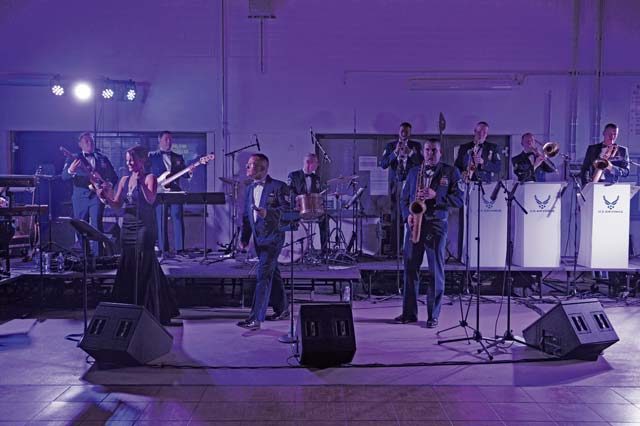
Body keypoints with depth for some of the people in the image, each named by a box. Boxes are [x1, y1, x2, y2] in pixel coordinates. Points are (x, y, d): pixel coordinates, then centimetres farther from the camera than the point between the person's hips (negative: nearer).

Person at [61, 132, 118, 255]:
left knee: (96, 226, -11)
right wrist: (70, 171, -28)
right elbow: (64, 177, -5)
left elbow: (114, 176, 15)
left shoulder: (103, 158, 14)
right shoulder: (74, 159, 8)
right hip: (80, 197, 0)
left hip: (97, 195, 0)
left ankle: (96, 256, -9)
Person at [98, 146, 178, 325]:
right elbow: (117, 204, 12)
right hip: (127, 226, 6)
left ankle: (149, 310, 0)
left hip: (144, 227, -6)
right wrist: (105, 196, -5)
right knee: (128, 268, 10)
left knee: (143, 268, -7)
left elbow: (150, 200, -18)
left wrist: (140, 181, -19)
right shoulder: (124, 180, 13)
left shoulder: (149, 178, -4)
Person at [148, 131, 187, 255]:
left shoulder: (178, 157, 17)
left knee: (178, 219, -5)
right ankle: (163, 249, 4)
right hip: (159, 192, -2)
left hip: (175, 191, 2)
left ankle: (179, 248, -3)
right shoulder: (151, 156, 9)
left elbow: (184, 174, 13)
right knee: (161, 221, -2)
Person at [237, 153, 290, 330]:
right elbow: (246, 215, 16)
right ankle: (282, 309, 31)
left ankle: (256, 319, -13)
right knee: (272, 275, 16)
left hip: (273, 237, -7)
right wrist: (244, 237, 8)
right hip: (258, 238, 7)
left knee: (263, 276, -13)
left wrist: (268, 213, -29)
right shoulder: (249, 190, 13)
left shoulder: (278, 187, -8)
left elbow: (287, 208, -15)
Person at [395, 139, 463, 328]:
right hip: (414, 224, 3)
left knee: (436, 271, -1)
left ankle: (433, 315, 7)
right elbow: (404, 198, 17)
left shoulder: (451, 172, 5)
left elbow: (459, 199, -3)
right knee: (410, 268, 4)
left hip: (436, 225, -3)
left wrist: (435, 195, -16)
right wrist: (407, 215, -1)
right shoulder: (413, 172, 16)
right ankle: (409, 312, 13)